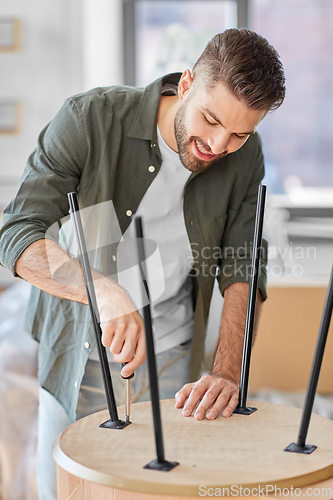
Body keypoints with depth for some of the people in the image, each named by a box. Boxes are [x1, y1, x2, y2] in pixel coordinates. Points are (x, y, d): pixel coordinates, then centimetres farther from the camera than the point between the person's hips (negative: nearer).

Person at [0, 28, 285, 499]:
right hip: (76, 350, -1)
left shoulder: (245, 157, -10)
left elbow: (242, 271, -8)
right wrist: (106, 291, -44)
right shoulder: (89, 118, -21)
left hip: (169, 357, 2)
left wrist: (226, 371, -23)